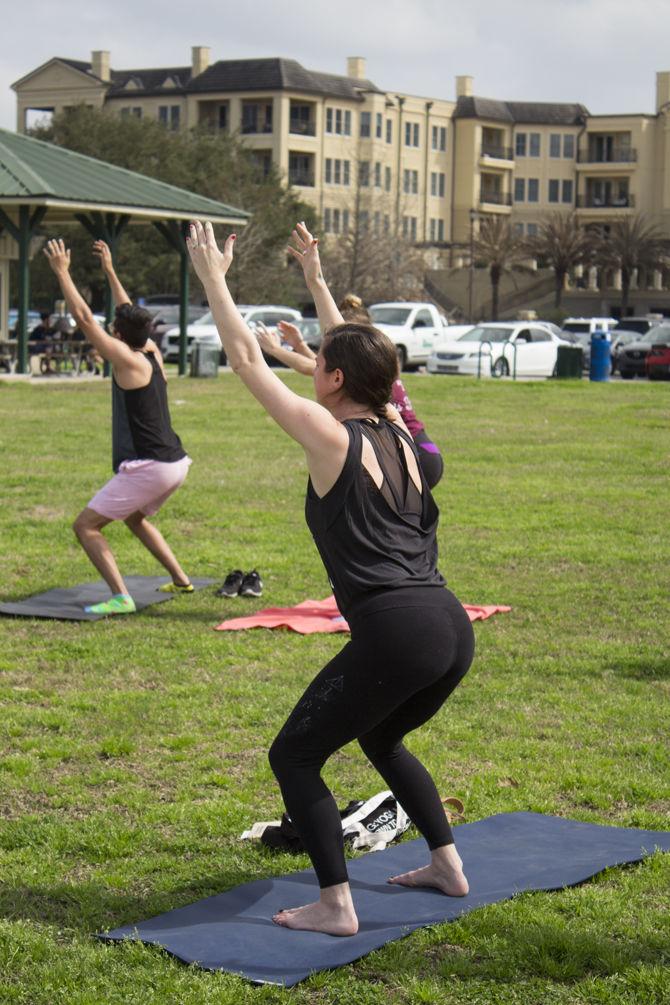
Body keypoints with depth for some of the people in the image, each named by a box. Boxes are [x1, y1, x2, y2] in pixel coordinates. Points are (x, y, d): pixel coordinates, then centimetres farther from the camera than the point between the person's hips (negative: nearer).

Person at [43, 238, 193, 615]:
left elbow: (84, 317, -11)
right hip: (176, 462, 9)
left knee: (86, 525, -7)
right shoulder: (153, 354, 9)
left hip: (150, 467, -9)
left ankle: (121, 597, -19)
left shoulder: (127, 359, -11)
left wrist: (62, 272, -3)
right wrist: (110, 271, 34)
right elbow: (132, 316, 26)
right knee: (135, 518, 34)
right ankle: (181, 580, 34)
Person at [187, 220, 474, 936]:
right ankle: (447, 865, 34)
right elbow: (354, 354, 31)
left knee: (295, 755, 5)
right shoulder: (396, 434, 14)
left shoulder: (332, 438, -5)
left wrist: (212, 276, 13)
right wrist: (316, 280, 39)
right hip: (453, 630, 8)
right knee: (381, 737, 32)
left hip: (395, 635, -8)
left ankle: (335, 906, 0)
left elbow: (247, 360, 3)